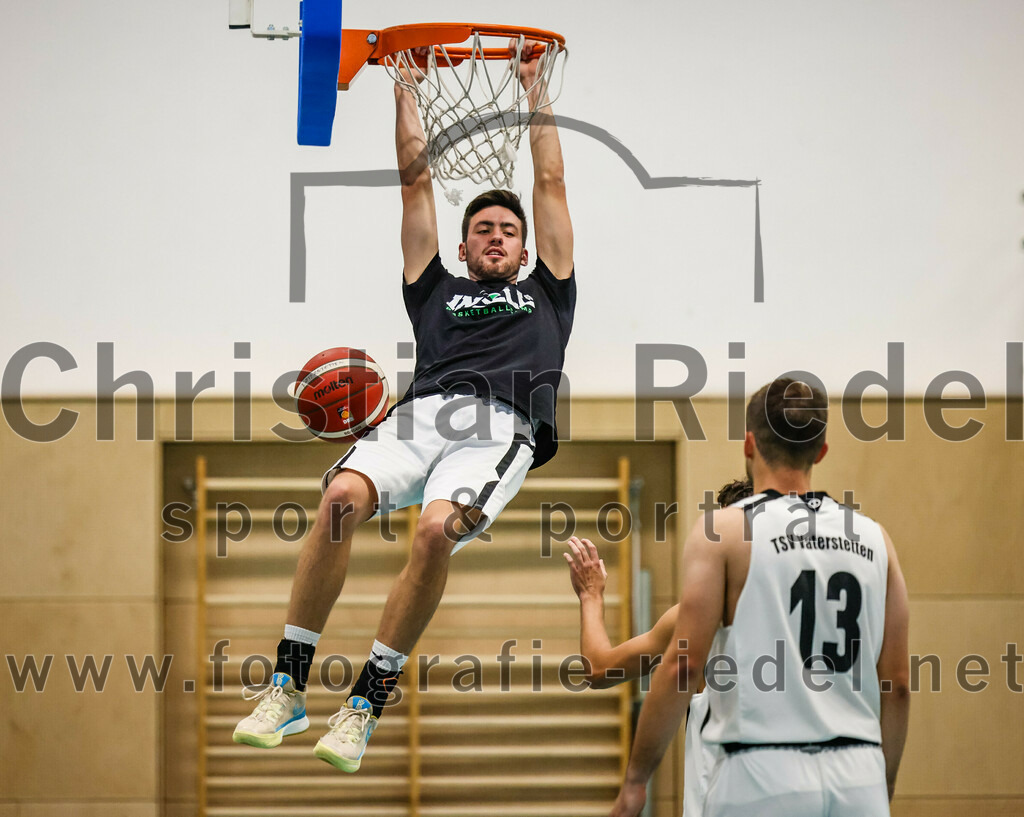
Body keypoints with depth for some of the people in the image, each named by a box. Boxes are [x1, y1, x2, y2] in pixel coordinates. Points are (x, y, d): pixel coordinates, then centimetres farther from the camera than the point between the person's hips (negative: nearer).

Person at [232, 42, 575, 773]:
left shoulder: (545, 295, 34)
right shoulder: (438, 291, 35)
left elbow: (551, 183, 38)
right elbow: (416, 179, 38)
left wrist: (537, 92, 44)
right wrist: (407, 89, 43)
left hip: (503, 429, -1)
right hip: (423, 412, 2)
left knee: (436, 530, -33)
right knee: (342, 497, -31)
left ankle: (365, 708, -27)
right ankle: (289, 688, -26)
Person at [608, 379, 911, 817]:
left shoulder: (722, 530, -2)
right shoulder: (873, 538, 11)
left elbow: (682, 666, -8)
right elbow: (897, 683, 11)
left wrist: (635, 778, -2)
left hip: (761, 775, -4)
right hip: (859, 776, 4)